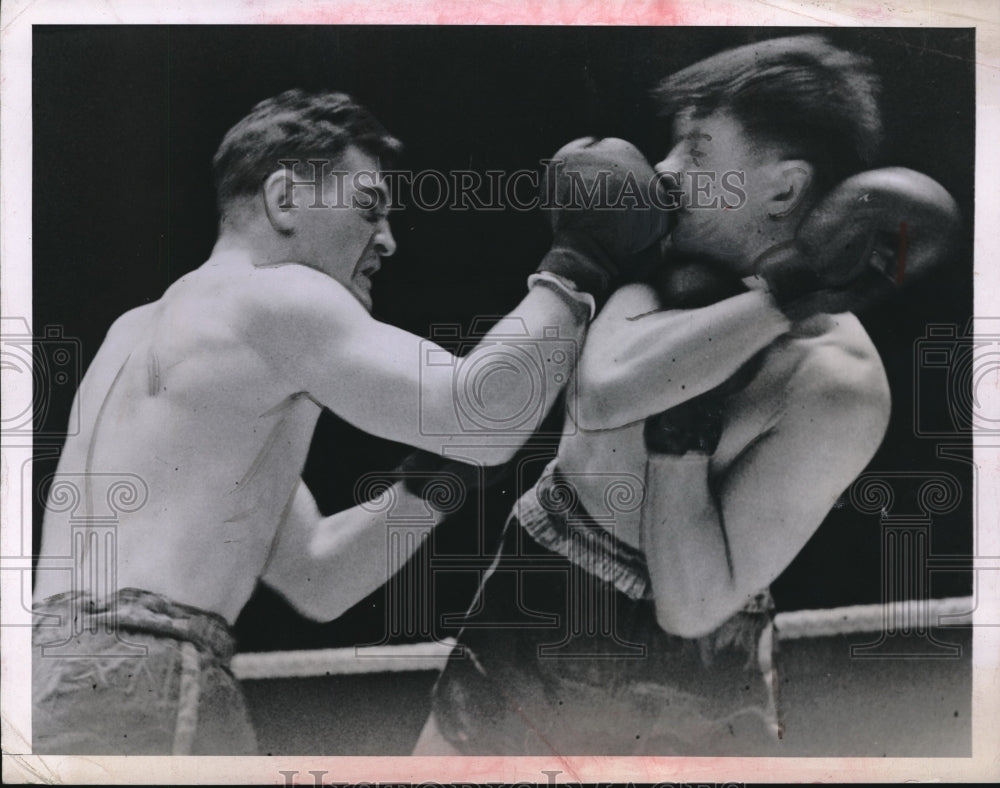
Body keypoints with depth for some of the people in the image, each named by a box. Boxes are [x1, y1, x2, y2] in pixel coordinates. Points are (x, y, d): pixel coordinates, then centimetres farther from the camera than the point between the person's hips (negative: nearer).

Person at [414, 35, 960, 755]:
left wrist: (680, 423, -25)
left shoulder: (836, 386, -22)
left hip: (665, 689, -5)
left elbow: (692, 606, -22)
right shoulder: (675, 265, -6)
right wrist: (784, 290, -28)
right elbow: (600, 397, -28)